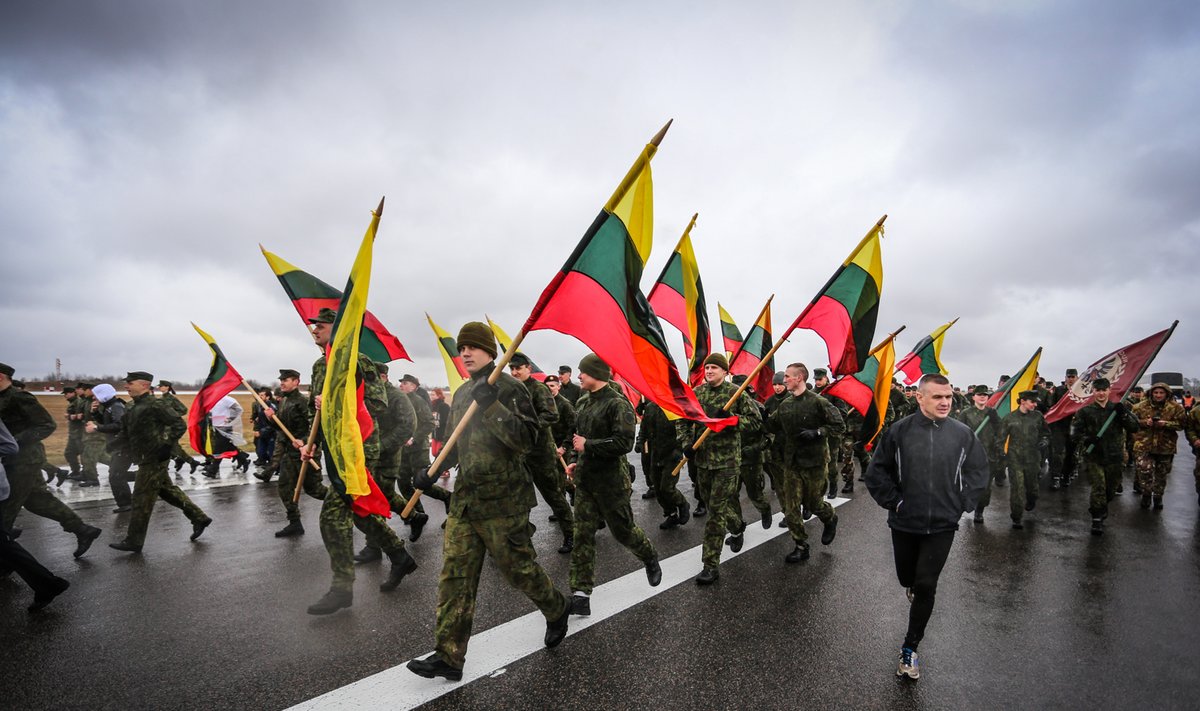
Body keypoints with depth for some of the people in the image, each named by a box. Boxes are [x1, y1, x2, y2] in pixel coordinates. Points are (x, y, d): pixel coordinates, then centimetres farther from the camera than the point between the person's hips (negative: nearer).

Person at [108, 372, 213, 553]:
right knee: (168, 490, 15)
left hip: (154, 459, -9)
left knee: (142, 499, -1)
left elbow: (180, 425, -18)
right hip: (146, 458, 9)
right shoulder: (131, 407, 11)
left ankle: (133, 541, 9)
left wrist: (167, 445, -22)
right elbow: (126, 431, 22)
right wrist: (115, 443, 7)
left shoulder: (154, 404, -16)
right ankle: (199, 518, 23)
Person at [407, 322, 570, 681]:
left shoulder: (509, 387, -11)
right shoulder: (461, 393, 12)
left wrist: (492, 407, -28)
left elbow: (526, 439, -20)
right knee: (454, 574, 6)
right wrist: (432, 473, 8)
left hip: (502, 500, -6)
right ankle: (449, 655, 17)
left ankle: (557, 609, 35)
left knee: (518, 567, 8)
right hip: (464, 497, 7)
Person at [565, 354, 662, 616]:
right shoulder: (583, 402, 9)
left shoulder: (617, 403, -15)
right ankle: (580, 595, 9)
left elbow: (624, 443, -24)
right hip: (585, 480, 7)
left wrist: (587, 446, -21)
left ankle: (650, 558, 41)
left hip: (611, 481, -7)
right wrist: (577, 461, 14)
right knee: (582, 535, 3)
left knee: (623, 530, 10)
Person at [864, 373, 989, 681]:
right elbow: (876, 471, -4)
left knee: (926, 586, 0)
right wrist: (894, 501, -7)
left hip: (942, 526, 0)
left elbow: (978, 473, 6)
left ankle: (909, 649, 16)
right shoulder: (899, 431, -11)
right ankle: (915, 590, 56)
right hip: (904, 523, 0)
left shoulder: (963, 434, -6)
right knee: (907, 579, 18)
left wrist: (961, 505, 0)